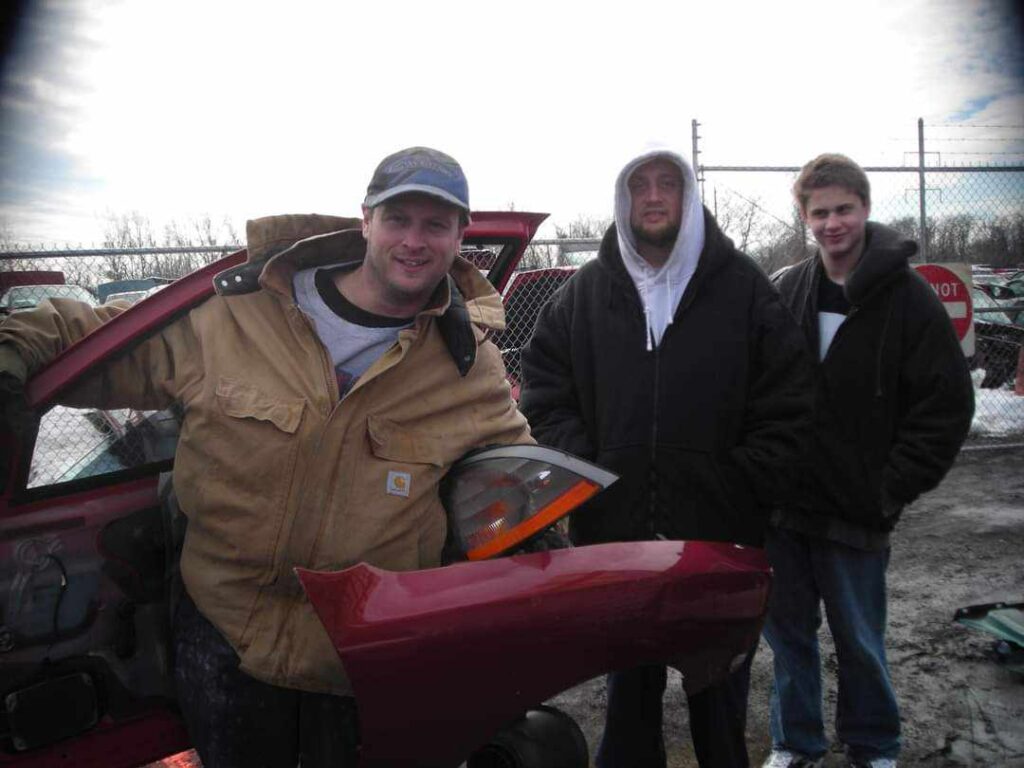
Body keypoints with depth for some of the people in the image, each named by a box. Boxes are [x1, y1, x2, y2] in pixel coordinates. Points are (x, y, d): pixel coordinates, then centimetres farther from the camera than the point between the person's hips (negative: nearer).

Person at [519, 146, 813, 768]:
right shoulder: (582, 294, 5)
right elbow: (546, 395, 7)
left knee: (720, 693, 17)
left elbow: (788, 402, -2)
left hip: (722, 536, -1)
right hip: (616, 532, 2)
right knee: (630, 688, 20)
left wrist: (741, 487, -10)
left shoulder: (742, 286, -1)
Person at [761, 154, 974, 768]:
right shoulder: (786, 292, 4)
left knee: (860, 640, 11)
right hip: (783, 507, 4)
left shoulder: (909, 298, -7)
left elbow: (948, 407, -7)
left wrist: (891, 491, -11)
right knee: (788, 628, 14)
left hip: (856, 513, -3)